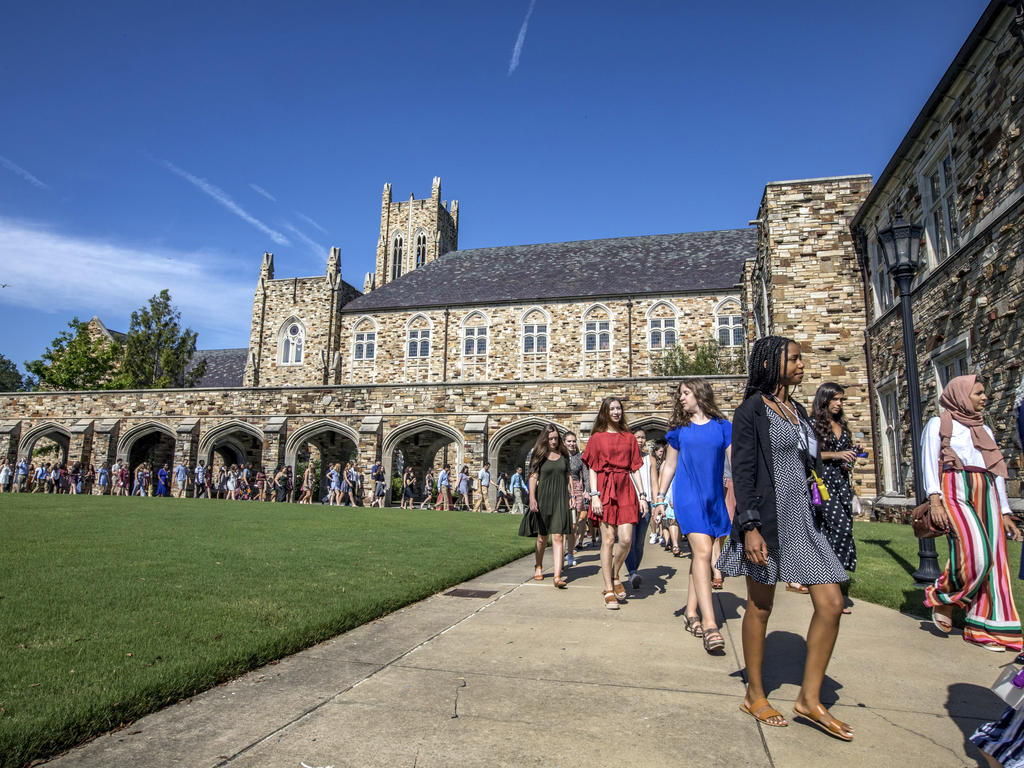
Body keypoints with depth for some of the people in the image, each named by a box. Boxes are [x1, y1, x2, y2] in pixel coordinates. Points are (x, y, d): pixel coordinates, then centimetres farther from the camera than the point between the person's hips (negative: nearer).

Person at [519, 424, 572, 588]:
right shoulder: (539, 455, 0)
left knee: (558, 537, -9)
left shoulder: (564, 455, 9)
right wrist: (532, 498, -15)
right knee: (542, 537, 11)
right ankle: (538, 567, 35)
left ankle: (557, 576, -13)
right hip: (543, 498, -1)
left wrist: (571, 496, 12)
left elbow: (567, 477, 16)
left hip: (560, 499, 1)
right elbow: (533, 477, -5)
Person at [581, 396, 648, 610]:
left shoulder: (629, 438, 13)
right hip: (605, 488, -2)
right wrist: (594, 495, -9)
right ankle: (609, 590, 6)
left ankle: (615, 576, 20)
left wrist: (642, 495, 4)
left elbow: (635, 469, 12)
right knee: (608, 539, -3)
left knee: (626, 539, -7)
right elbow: (592, 469, 2)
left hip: (626, 490, 3)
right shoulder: (597, 437, 6)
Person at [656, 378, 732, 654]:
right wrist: (660, 496, 10)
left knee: (700, 554, 8)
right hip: (687, 497, -1)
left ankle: (691, 612, 23)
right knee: (702, 551, -14)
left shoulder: (722, 426, 5)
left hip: (714, 498, 2)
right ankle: (709, 625, -16)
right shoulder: (679, 428, 7)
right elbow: (669, 465, 13)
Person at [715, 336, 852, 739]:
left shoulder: (798, 411, 15)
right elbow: (742, 472, -13)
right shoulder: (752, 410, -7)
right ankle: (754, 695, 22)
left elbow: (808, 465, 20)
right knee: (760, 608, 6)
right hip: (767, 518, -7)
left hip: (802, 516, 7)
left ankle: (809, 698, 16)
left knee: (831, 603, 2)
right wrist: (749, 526, -19)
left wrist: (820, 506, 18)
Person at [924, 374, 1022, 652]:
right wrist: (934, 501, -13)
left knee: (992, 558, -3)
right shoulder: (938, 424, 8)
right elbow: (929, 461, -2)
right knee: (974, 553, -22)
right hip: (955, 490, -6)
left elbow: (997, 472, 22)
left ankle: (983, 628, 5)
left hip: (986, 494, 6)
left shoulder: (984, 430, 25)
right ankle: (942, 598, 2)